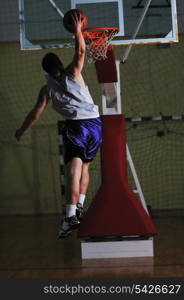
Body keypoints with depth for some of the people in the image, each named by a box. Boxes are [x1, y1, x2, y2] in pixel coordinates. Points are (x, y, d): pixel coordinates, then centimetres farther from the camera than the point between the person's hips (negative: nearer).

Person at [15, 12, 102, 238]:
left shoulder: (47, 89, 4)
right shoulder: (73, 74, 5)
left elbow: (36, 112, 5)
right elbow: (80, 52, 1)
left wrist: (21, 131, 17)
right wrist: (77, 31, 13)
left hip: (75, 125, -3)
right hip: (94, 123, 3)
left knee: (74, 168, -12)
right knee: (84, 167, 19)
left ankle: (71, 214, -26)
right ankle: (79, 206, 14)